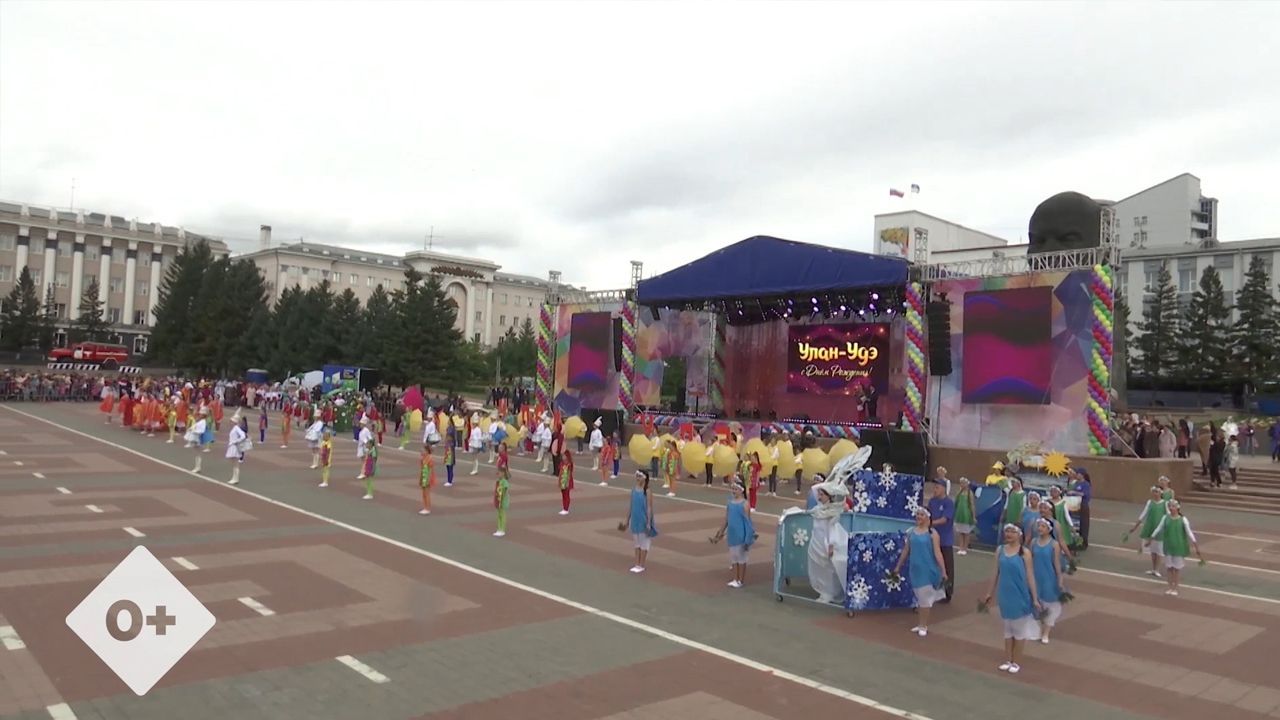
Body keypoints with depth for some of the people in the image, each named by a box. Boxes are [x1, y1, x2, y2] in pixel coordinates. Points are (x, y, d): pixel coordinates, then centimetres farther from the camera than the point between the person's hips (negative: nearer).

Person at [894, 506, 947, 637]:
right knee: (919, 598, 14)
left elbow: (937, 553, -14)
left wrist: (943, 571, -18)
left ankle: (924, 626, 14)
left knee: (925, 598, 4)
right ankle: (920, 624, 24)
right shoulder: (911, 532, 4)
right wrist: (898, 566, 15)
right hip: (915, 569, 4)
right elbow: (906, 550, 11)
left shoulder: (932, 533, -10)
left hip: (928, 569, -4)